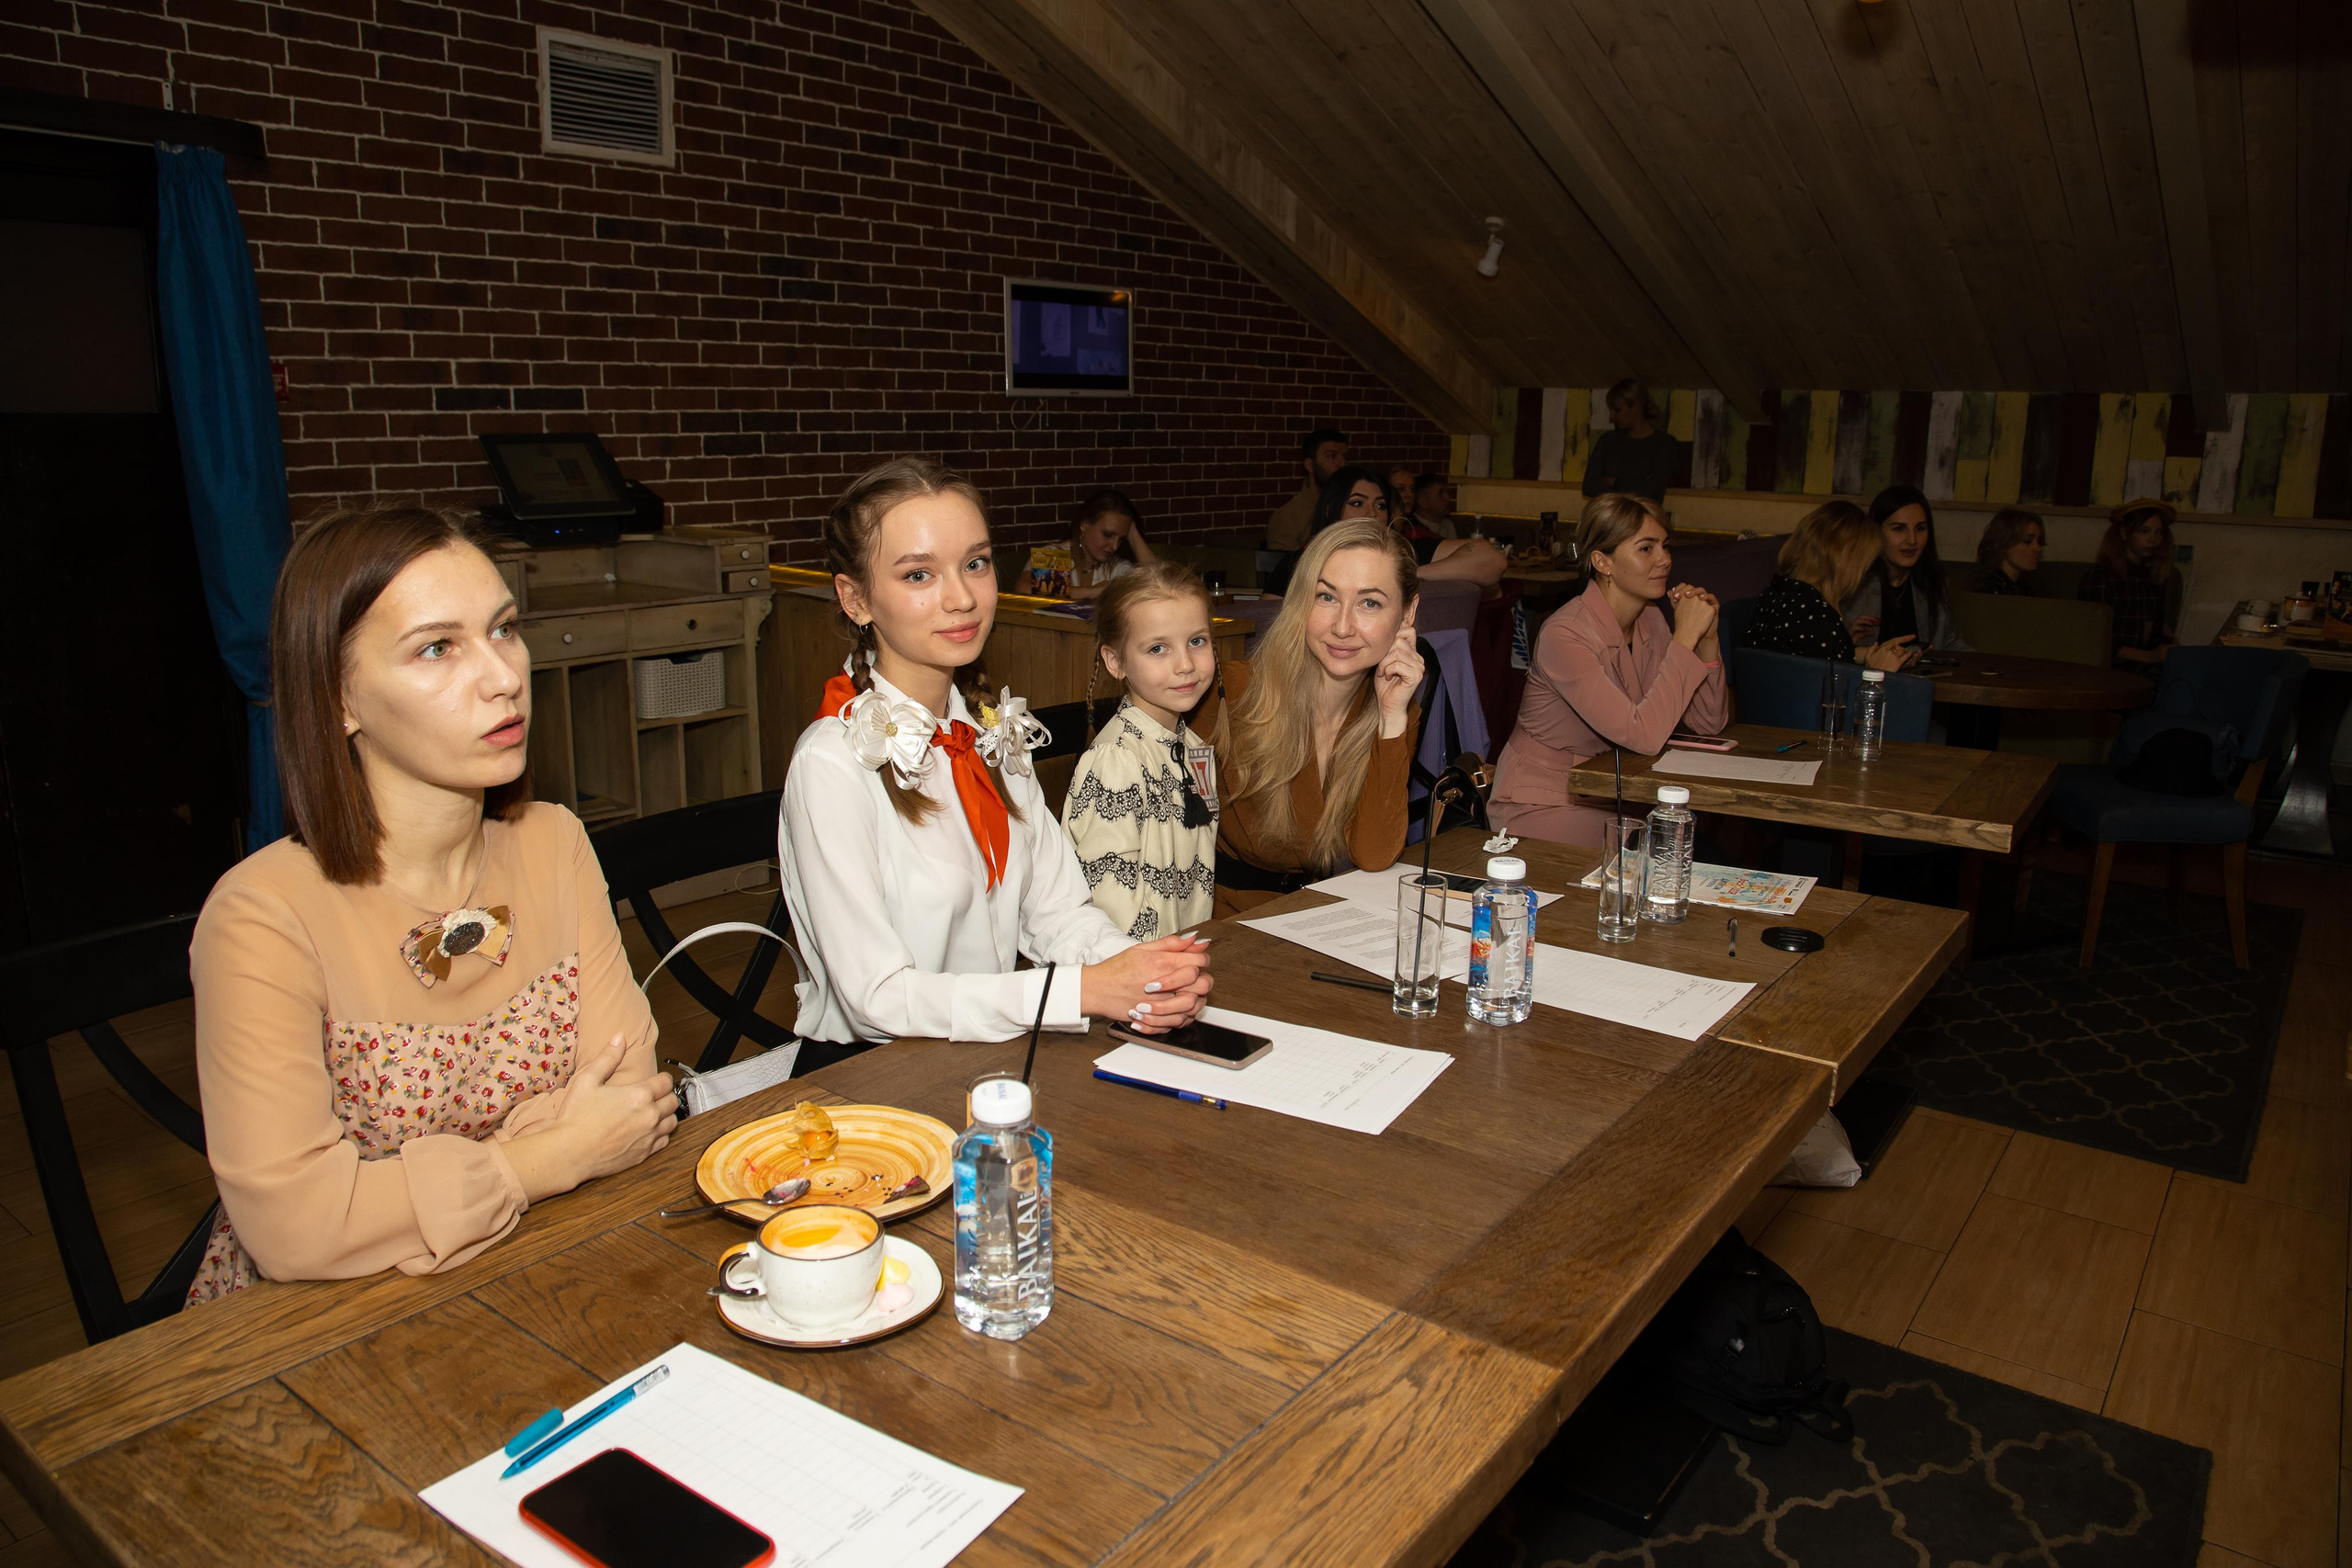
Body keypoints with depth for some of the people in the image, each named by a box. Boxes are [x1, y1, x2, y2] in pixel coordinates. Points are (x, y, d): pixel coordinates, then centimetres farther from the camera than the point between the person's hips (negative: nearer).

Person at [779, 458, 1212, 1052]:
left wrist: (1135, 966, -17)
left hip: (996, 1047, 7)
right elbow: (877, 997, -19)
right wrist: (1086, 989, -24)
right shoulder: (833, 763, -17)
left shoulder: (994, 729, 7)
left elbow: (1055, 907, 4)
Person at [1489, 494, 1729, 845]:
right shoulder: (1565, 635, -23)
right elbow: (1646, 736, -31)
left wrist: (1706, 638, -8)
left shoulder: (1650, 619, 3)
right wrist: (1685, 637, -24)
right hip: (1543, 804, -8)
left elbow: (1709, 723, 5)